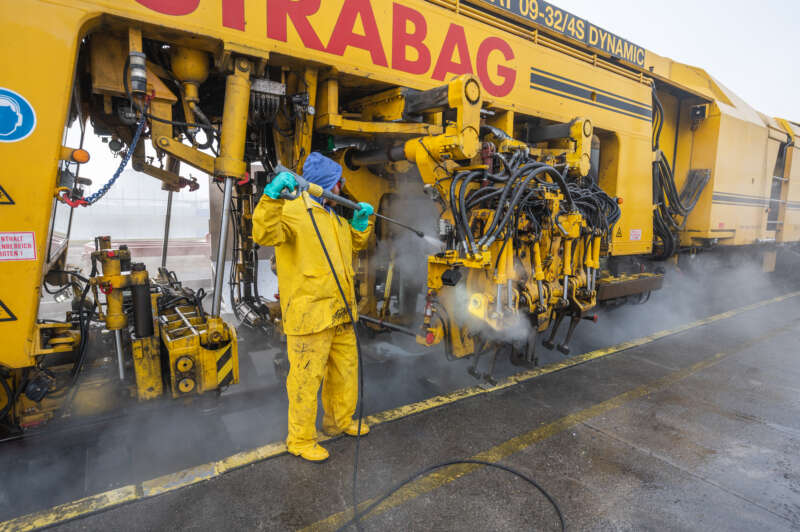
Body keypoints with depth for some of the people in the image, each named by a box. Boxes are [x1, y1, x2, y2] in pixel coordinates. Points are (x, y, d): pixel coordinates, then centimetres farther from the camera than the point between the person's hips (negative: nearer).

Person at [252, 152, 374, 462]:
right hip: (309, 314, -9)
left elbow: (355, 243, 29)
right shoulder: (291, 211, -12)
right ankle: (300, 439, 21)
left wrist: (362, 219, 12)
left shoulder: (331, 216, 18)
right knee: (307, 377, 1)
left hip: (340, 313, 9)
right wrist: (273, 195, -43)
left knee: (345, 368, 21)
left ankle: (339, 420, 42)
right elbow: (265, 235, -31)